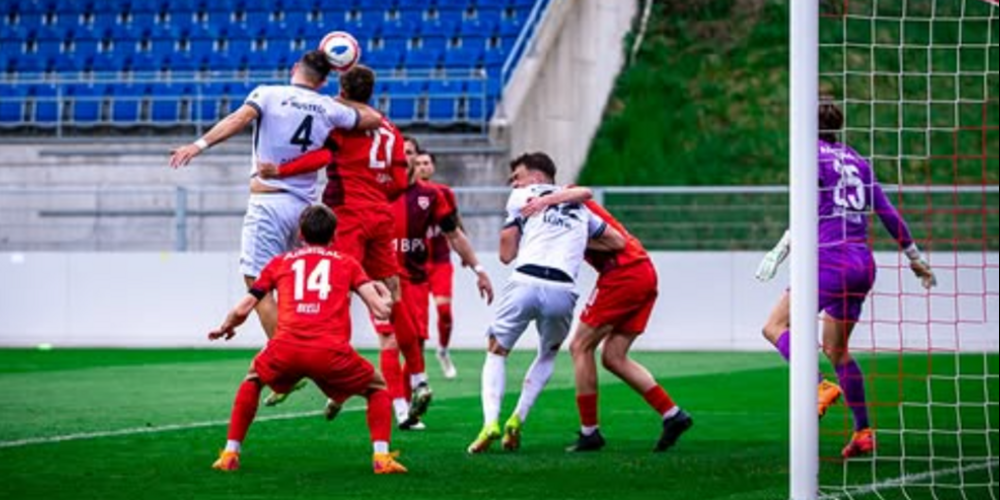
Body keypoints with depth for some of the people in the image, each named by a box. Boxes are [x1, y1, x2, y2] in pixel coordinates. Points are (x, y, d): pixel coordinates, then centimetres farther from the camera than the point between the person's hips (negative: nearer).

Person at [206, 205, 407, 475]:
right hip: (331, 352, -1)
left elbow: (241, 310, 23)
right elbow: (381, 310, 11)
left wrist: (224, 328, 45)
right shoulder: (347, 263, 21)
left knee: (253, 381, 34)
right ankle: (381, 457, 4)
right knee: (377, 389, 24)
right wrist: (385, 295, 36)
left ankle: (230, 454, 25)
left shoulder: (280, 262, 24)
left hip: (285, 350, 1)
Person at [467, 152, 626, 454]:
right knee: (548, 355, 27)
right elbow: (618, 242, 30)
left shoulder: (523, 197, 15)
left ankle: (490, 421, -6)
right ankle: (517, 420, 11)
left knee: (496, 352, 14)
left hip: (526, 282, -3)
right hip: (562, 290, 3)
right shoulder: (579, 208, 28)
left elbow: (506, 254, 13)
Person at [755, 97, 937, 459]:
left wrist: (783, 248, -17)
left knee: (775, 326, -2)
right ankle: (863, 432, 14)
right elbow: (888, 214, 16)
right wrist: (915, 257, 23)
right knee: (835, 347, 18)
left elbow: (809, 211, -16)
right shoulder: (857, 161, 16)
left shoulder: (814, 156, -2)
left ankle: (819, 387, -24)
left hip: (832, 262, -7)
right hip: (864, 264, 7)